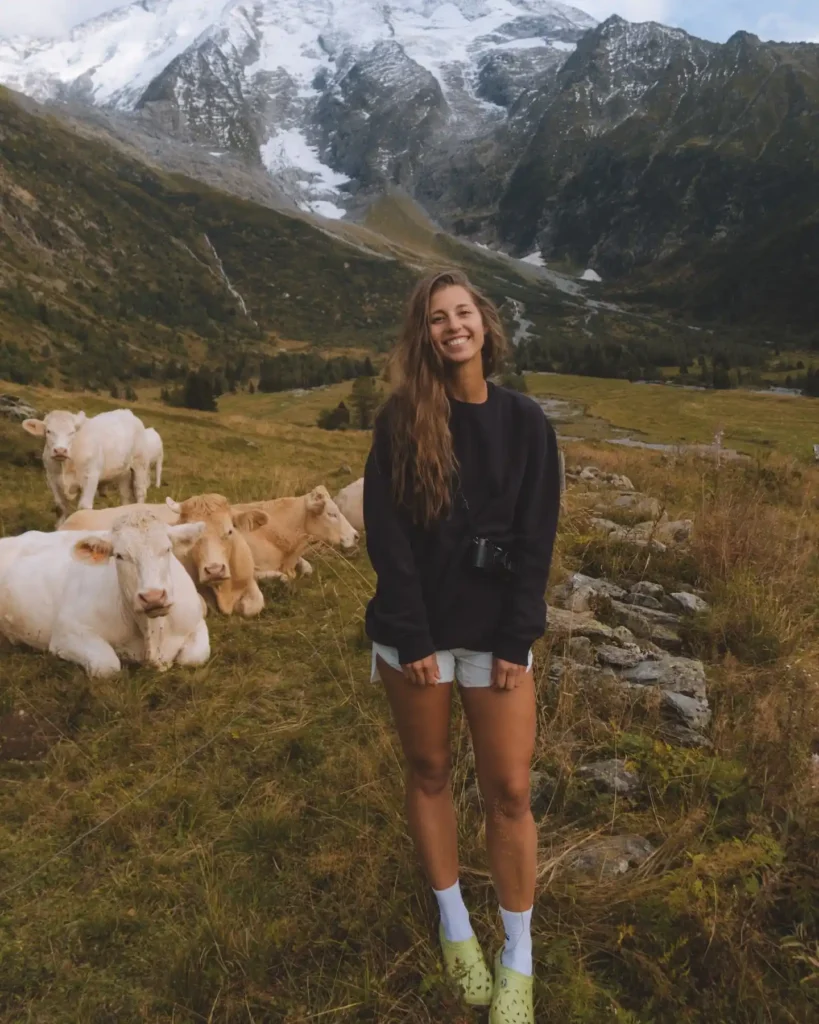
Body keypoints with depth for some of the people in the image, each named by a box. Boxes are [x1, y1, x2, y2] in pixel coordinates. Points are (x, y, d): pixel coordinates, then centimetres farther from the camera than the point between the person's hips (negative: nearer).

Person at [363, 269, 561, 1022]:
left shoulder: (525, 421, -1)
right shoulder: (401, 420, -4)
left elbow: (536, 539, -2)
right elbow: (385, 535, -7)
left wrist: (515, 641, -8)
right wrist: (414, 637, -12)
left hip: (495, 629, 0)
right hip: (415, 628, 0)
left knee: (510, 791, 4)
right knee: (429, 774, 13)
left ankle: (519, 958, 22)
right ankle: (454, 923, 34)